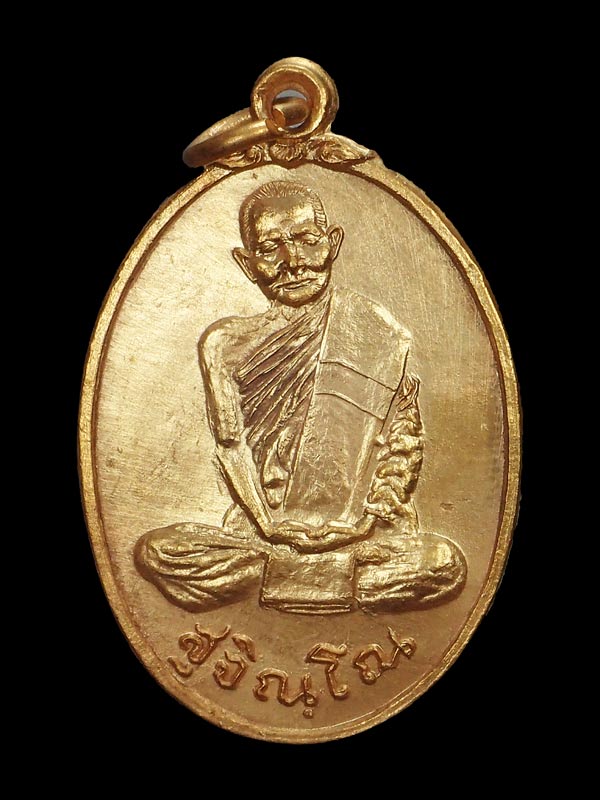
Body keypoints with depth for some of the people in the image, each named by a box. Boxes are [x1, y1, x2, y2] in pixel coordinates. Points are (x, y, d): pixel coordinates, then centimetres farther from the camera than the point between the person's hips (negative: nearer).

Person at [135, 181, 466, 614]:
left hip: (362, 532, -1)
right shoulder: (225, 344, 5)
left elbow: (405, 437, 1)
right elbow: (231, 444, 0)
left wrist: (366, 518, -12)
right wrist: (269, 524, -13)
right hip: (262, 525, 1)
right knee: (155, 552, -23)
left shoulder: (376, 329, 3)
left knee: (446, 565, -29)